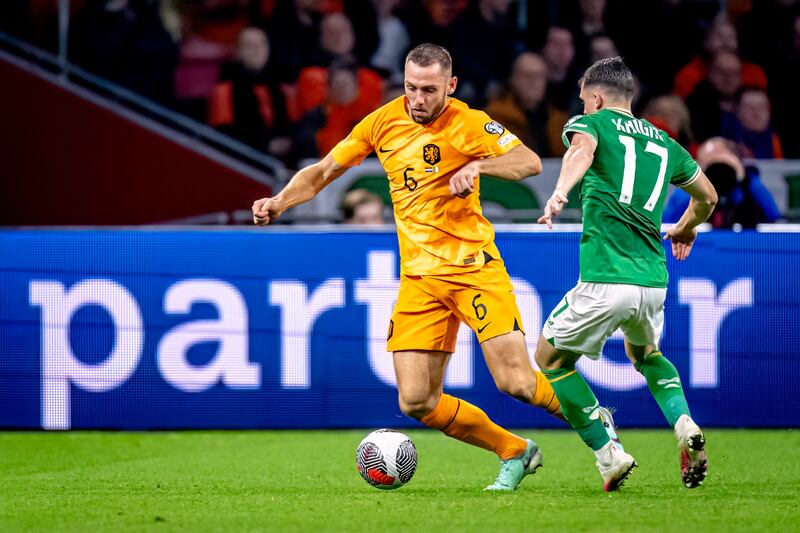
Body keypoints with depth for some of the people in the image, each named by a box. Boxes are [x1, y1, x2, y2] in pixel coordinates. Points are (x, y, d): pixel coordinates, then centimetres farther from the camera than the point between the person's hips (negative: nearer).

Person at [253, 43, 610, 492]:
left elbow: (531, 162, -17)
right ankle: (514, 453, 14)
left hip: (473, 266, -4)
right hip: (419, 277, 5)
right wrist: (279, 202, -1)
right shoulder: (384, 122, 4)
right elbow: (324, 171, 13)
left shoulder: (467, 123, -9)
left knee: (517, 382, -15)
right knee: (416, 402, -5)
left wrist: (478, 165, -32)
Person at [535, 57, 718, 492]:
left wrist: (560, 193, -40)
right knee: (645, 355, 34)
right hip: (653, 280, 6)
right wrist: (685, 228, 54)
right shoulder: (664, 143, 20)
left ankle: (608, 456, 7)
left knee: (551, 358, 17)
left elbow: (581, 150, -21)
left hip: (604, 281, -6)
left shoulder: (591, 123, 5)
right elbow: (707, 197, 33)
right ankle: (685, 426, 6)